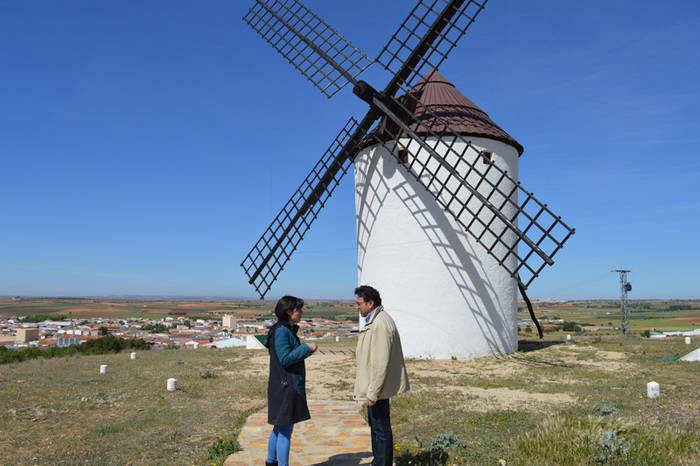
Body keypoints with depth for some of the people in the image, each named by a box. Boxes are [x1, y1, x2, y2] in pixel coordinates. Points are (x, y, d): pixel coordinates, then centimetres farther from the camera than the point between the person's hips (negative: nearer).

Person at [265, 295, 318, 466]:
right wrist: (306, 348, -18)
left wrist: (306, 350, 10)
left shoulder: (287, 330, 12)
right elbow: (285, 359, -22)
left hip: (285, 386, 10)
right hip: (286, 386, -10)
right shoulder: (281, 331, -18)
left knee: (279, 427, 21)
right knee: (286, 430, -1)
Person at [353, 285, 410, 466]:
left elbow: (381, 363, -26)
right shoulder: (374, 321, 12)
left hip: (378, 389, -11)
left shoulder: (381, 324, -23)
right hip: (375, 387, 11)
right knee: (375, 425, 21)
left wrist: (373, 393, -23)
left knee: (381, 428, 0)